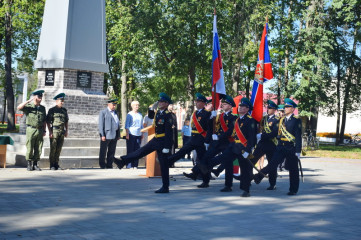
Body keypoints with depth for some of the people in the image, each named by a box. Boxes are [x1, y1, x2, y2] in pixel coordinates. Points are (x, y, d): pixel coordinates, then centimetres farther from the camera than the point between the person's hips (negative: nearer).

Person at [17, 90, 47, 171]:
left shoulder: (42, 108, 14)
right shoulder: (28, 106, 1)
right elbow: (19, 107, -17)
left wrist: (44, 130, 10)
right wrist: (29, 101, -18)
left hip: (40, 130, 4)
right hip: (31, 130, -4)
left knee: (38, 149, 4)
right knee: (30, 149, -1)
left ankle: (35, 164, 12)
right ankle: (29, 165, 8)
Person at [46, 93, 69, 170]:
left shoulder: (64, 110, 14)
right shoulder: (52, 110, -1)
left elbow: (66, 121, 19)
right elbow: (48, 121, -3)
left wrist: (66, 131, 12)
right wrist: (50, 132, -10)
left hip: (62, 132, 5)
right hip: (54, 131, -5)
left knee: (59, 149, 6)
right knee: (53, 149, -3)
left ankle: (56, 164, 13)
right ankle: (52, 165, 2)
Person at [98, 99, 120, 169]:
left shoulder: (115, 112, 18)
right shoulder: (103, 112, -3)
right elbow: (101, 124, -7)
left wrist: (118, 134, 15)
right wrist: (102, 135, -15)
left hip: (114, 135, 6)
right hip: (106, 135, -6)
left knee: (112, 152, 8)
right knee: (103, 151, 1)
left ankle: (109, 165, 14)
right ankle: (102, 165, 9)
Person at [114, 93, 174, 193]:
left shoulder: (167, 115, -18)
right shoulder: (158, 113, 7)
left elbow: (169, 133, -22)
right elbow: (150, 116, 29)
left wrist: (167, 147, -25)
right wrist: (152, 108, 10)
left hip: (163, 142, -8)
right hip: (155, 140, 8)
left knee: (163, 165, -1)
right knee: (141, 151, 14)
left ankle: (165, 187, 7)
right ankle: (123, 161, 24)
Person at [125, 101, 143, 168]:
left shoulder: (140, 115, 16)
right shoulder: (129, 114, 1)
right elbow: (127, 125, -1)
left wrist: (142, 134, 19)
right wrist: (127, 134, -9)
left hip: (138, 134, 5)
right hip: (131, 134, -5)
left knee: (137, 150, 2)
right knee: (130, 150, -3)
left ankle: (135, 165, 6)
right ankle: (129, 165, -1)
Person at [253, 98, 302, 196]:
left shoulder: (296, 120, -6)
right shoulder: (282, 120, 13)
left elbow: (298, 137, -10)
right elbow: (278, 133, 20)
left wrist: (298, 151, -15)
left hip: (291, 148, -4)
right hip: (281, 147, 4)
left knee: (293, 170, 5)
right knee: (273, 163, -13)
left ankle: (293, 190, 13)